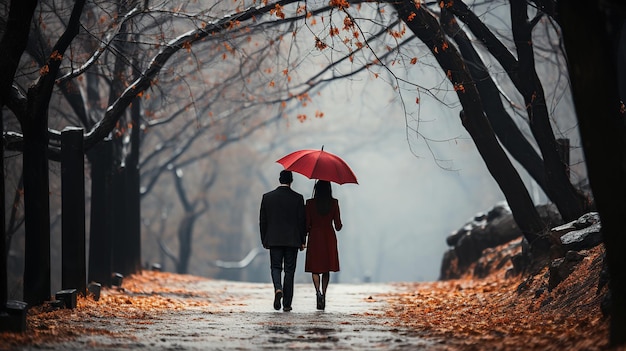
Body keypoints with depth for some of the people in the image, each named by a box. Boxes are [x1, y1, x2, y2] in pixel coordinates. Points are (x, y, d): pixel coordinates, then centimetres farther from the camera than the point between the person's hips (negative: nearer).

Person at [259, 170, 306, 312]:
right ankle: (287, 304, 5)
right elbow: (302, 221, -2)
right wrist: (302, 241, 6)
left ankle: (278, 289, -21)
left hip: (274, 240, 1)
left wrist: (264, 240, 11)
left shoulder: (267, 197, 0)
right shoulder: (298, 198, -4)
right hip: (292, 240, -1)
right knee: (289, 271, 5)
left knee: (276, 268, 9)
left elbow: (262, 221, 3)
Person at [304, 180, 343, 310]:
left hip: (315, 237, -1)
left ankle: (318, 292, -17)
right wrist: (340, 226, 21)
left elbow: (307, 225, -5)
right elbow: (338, 225, -2)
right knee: (326, 269, 12)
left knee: (315, 268, 5)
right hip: (329, 238, 1)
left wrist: (307, 231, 17)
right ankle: (323, 295, 9)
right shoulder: (334, 203, -4)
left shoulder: (310, 203, -6)